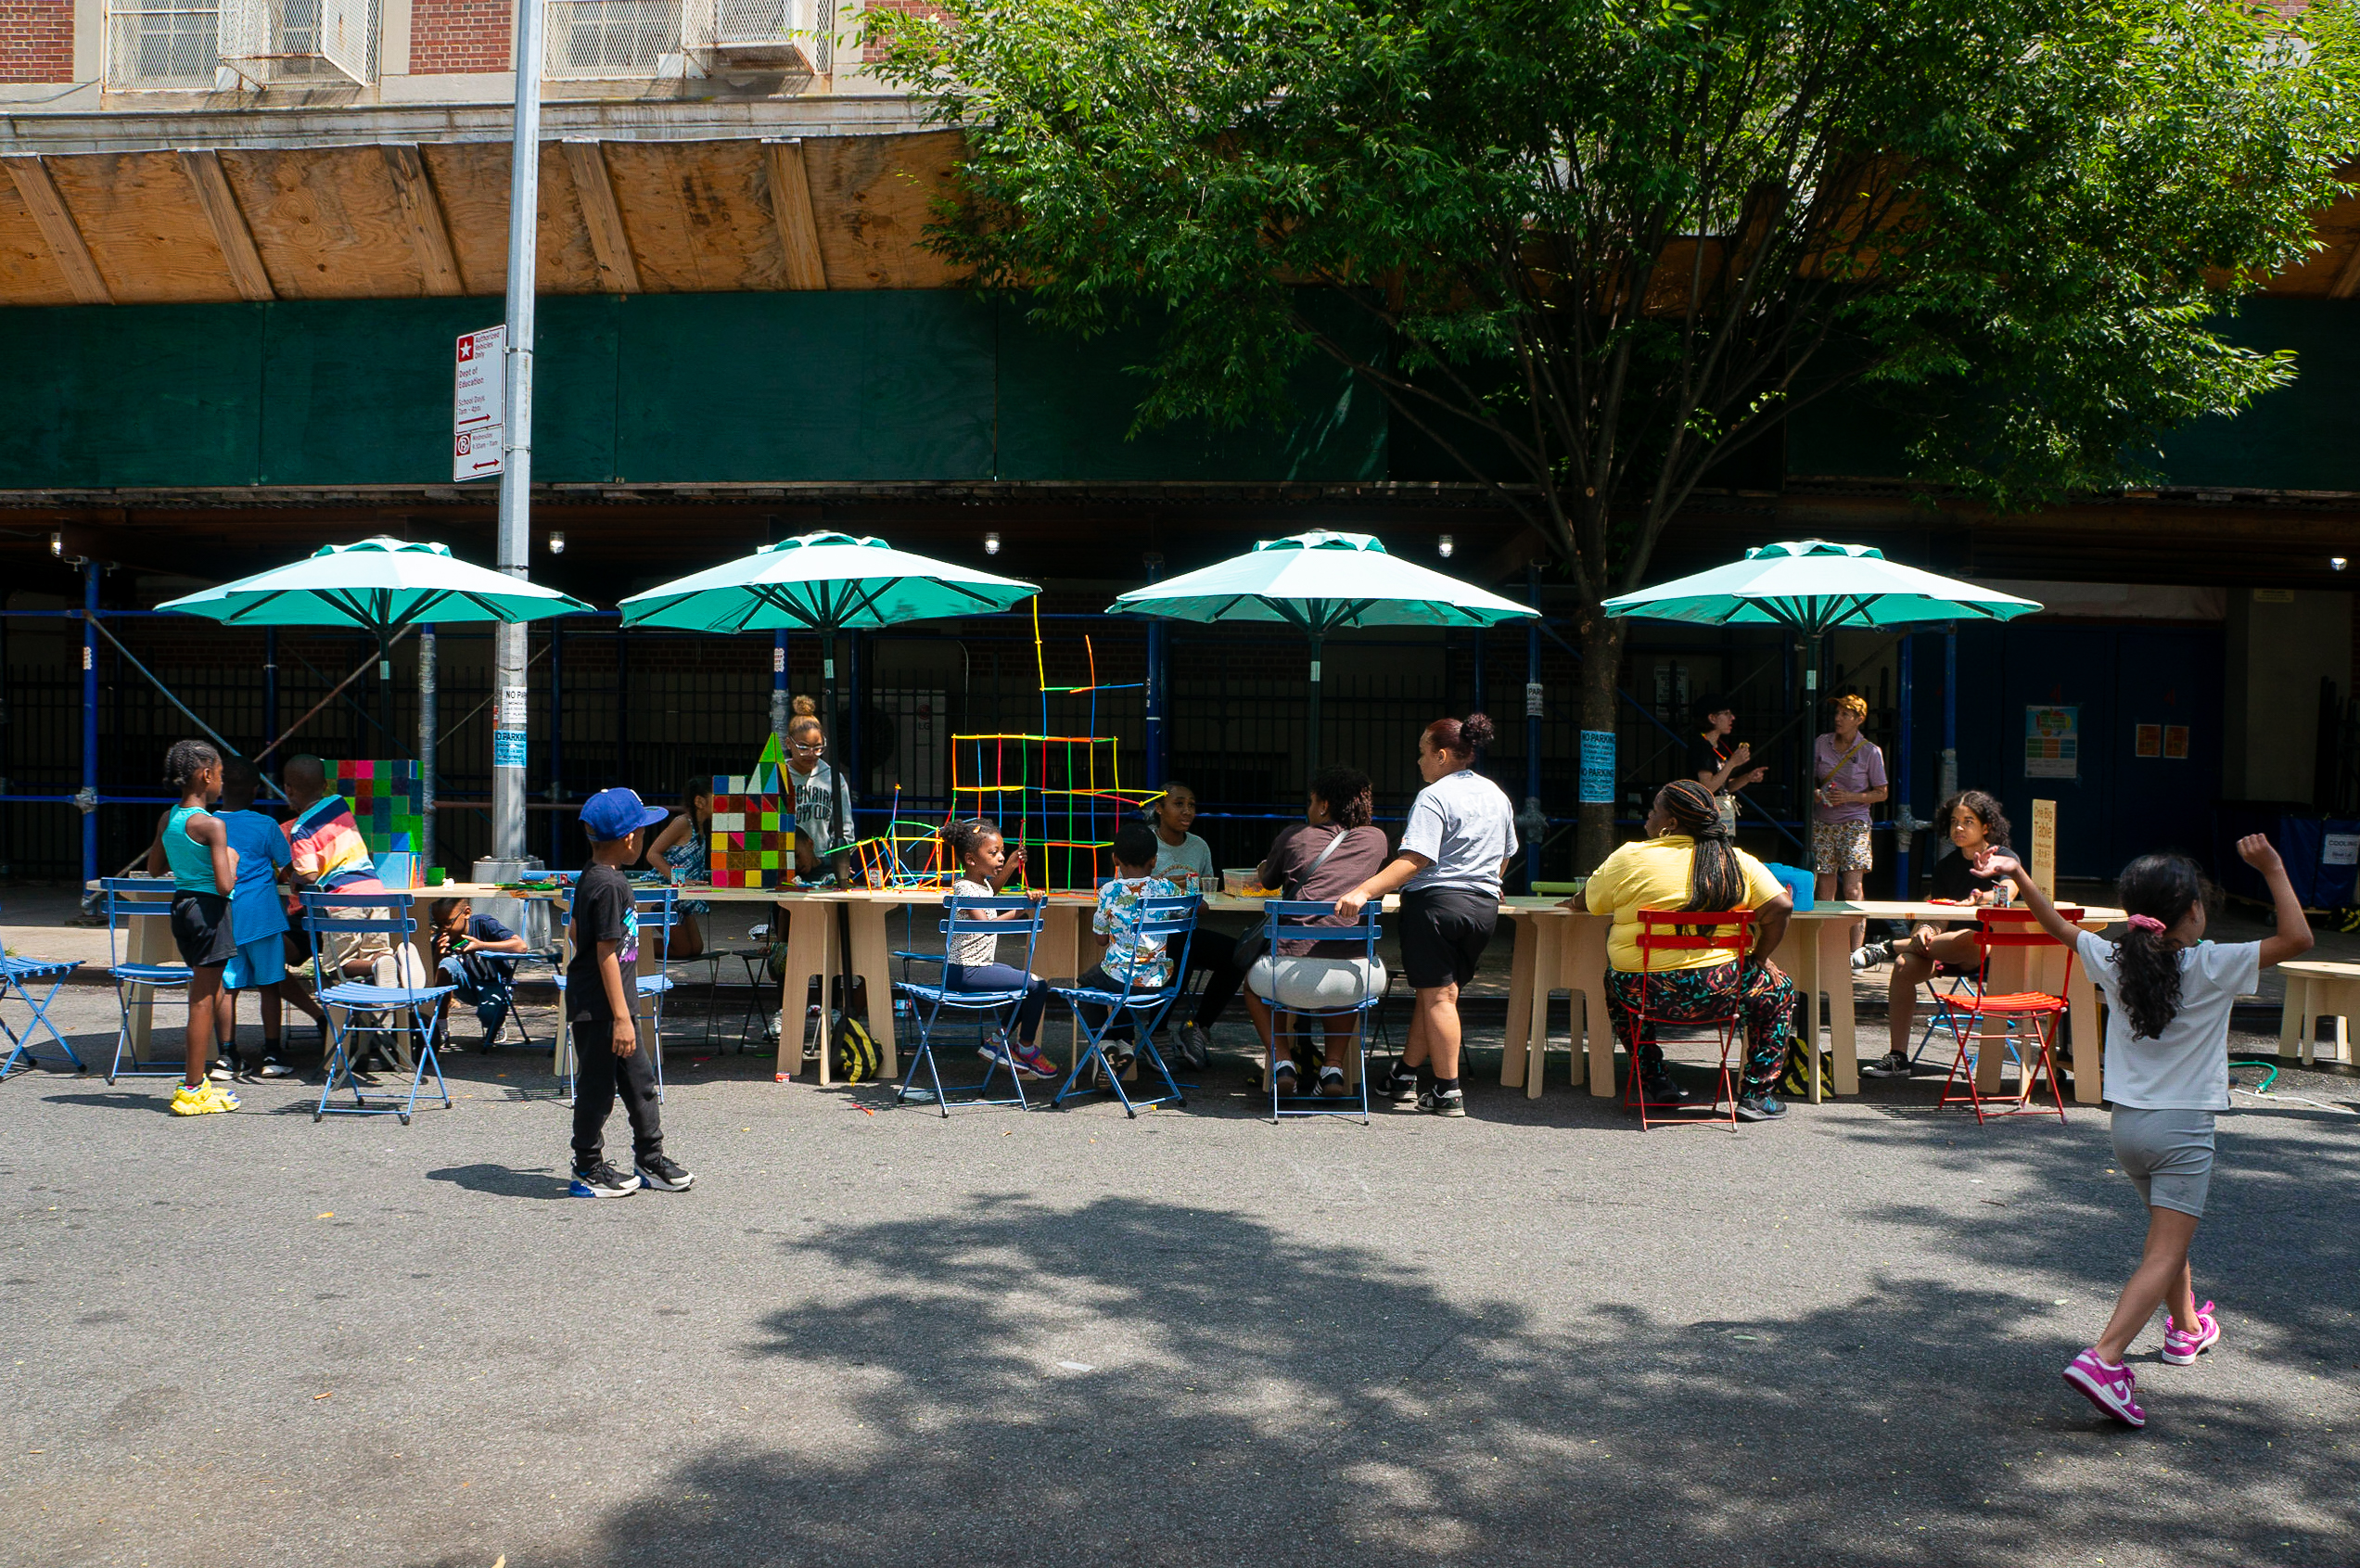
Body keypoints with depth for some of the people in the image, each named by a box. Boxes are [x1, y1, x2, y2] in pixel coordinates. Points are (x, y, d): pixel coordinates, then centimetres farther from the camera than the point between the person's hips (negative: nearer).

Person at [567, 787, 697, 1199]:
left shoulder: (592, 876, 9)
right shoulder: (610, 885, -21)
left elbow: (577, 931, 21)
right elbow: (607, 953, -22)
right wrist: (621, 1017, -21)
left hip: (611, 1004, 10)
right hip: (598, 1009, -10)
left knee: (639, 1080, 15)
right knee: (597, 1088, 2)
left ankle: (650, 1161, 24)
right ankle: (589, 1173, 14)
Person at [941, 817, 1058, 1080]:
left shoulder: (981, 882, 10)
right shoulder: (964, 889, -19)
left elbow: (991, 891, 37)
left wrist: (1009, 867, 21)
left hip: (979, 965, 10)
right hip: (965, 971, -10)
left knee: (1026, 978, 21)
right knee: (1037, 985, -13)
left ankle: (996, 1041, 21)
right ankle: (1025, 1049, 5)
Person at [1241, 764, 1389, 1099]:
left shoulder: (1293, 836, 7)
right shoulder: (1375, 839, 10)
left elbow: (1266, 880, 27)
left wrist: (1262, 869, 51)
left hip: (1293, 978, -2)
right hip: (1355, 980, 2)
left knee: (1251, 977, 33)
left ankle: (1281, 1059, 16)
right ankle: (1333, 1066, 24)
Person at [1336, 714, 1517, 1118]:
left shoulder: (1434, 797, -12)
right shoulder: (1497, 796, 13)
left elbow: (1415, 860, -24)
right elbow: (1505, 856, 25)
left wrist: (1365, 890, -31)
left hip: (1436, 900, -8)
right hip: (1484, 906, 8)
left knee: (1437, 994, -2)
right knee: (1440, 991, 14)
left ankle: (1448, 1092, -2)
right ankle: (1405, 1075, 21)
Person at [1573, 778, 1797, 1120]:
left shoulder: (1629, 858, -3)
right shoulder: (1737, 861, 1)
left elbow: (1585, 902, 10)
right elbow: (1780, 907, -6)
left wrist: (1571, 902, 34)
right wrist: (1758, 960, 8)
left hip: (1641, 993, 0)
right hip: (1715, 992, 0)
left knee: (1614, 984, 35)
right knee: (1778, 990, 27)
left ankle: (1655, 1081, 27)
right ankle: (1755, 1095, 19)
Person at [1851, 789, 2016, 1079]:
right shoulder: (1946, 866, 16)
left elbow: (2005, 897, -19)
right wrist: (1926, 931, -15)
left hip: (1992, 950, -4)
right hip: (1946, 948, 4)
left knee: (1971, 941, -41)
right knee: (1904, 967, -26)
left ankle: (1887, 948, -23)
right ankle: (1897, 1057, -22)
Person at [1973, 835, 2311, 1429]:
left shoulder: (2115, 961, 1)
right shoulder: (2213, 967, -12)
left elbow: (2060, 927, 17)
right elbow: (2298, 939, -13)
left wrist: (2019, 875, 22)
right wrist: (2273, 871, -10)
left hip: (2127, 1125, 6)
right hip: (2184, 1128, -6)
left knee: (2168, 1230, 29)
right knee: (2165, 1254, -8)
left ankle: (2186, 1327, 49)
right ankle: (2103, 1358, -25)